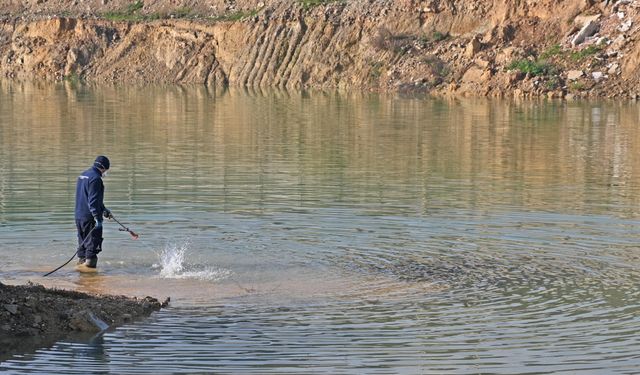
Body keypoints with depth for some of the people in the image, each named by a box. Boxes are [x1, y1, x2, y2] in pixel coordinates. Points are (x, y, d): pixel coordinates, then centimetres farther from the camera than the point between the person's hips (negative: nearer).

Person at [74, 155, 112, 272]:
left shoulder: (83, 175, 17)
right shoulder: (95, 178, -15)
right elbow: (93, 200, -22)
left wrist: (104, 209, 32)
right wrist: (97, 217, -24)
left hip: (79, 216, 9)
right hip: (90, 217, -9)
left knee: (83, 241, 17)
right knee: (93, 241, -3)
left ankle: (81, 262, 22)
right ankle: (89, 264, -4)